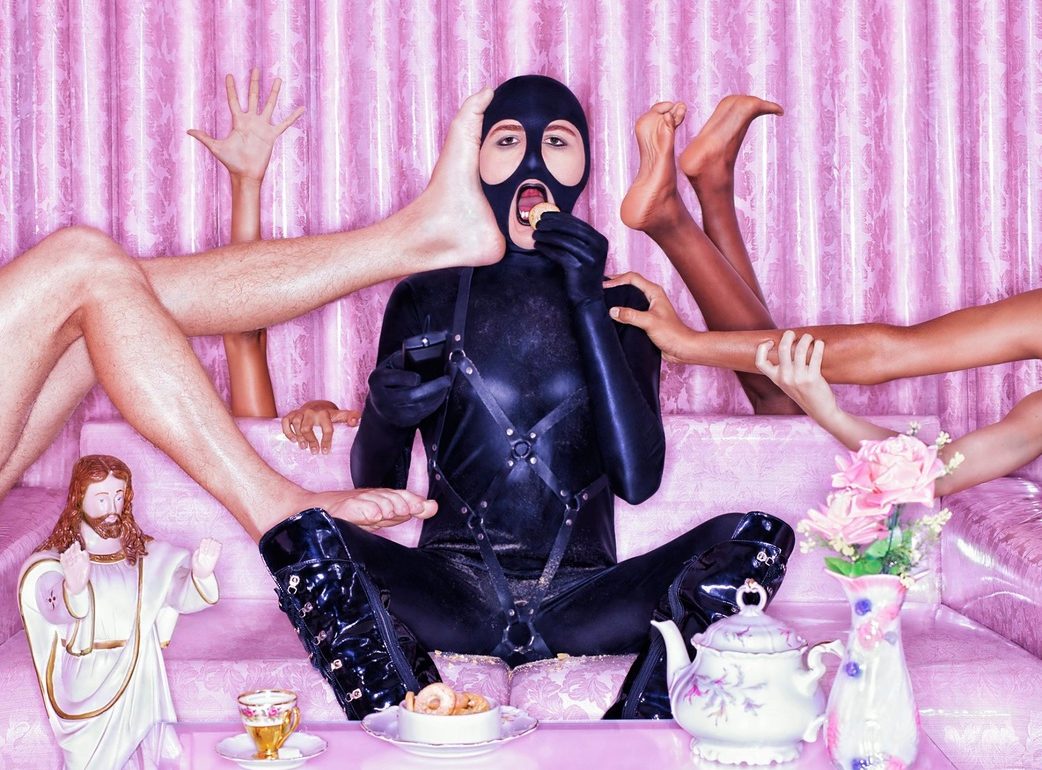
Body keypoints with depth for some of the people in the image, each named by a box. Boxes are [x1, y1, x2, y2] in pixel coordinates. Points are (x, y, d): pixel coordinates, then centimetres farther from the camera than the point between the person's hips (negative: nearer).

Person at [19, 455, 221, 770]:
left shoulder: (145, 554, 4)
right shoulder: (52, 562, -5)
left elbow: (181, 595, -11)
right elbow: (57, 610, -26)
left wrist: (200, 575, -33)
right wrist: (74, 587, -49)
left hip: (142, 693, 3)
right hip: (89, 694, -3)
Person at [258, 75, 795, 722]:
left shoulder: (620, 305, 10)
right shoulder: (425, 300, 9)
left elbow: (638, 479, -6)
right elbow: (376, 488, 9)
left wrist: (589, 305, -9)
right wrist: (385, 417, -15)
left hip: (580, 601, 1)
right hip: (454, 592, 0)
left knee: (759, 538, -24)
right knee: (303, 538, -28)